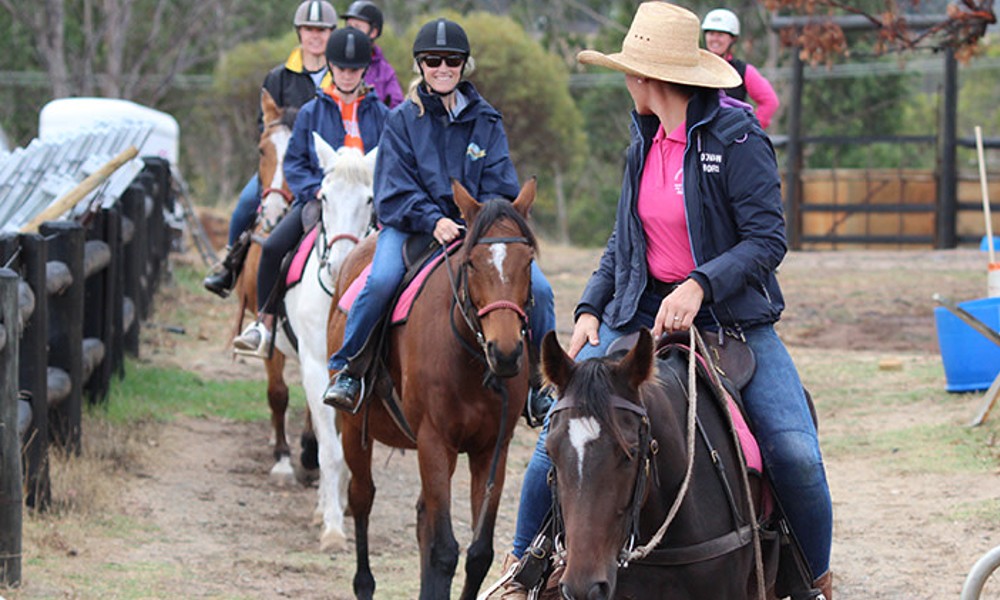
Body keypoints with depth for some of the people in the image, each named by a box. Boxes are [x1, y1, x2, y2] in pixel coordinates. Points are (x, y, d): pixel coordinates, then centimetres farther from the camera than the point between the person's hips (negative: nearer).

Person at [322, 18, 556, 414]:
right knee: (381, 281, -32)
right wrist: (433, 221, -20)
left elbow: (500, 188, 7)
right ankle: (347, 371, -15)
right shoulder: (403, 120, 4)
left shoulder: (485, 121, 10)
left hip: (478, 228, 2)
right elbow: (395, 192, -3)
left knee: (538, 289, -16)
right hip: (412, 226, -2)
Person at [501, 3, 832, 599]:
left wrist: (700, 286, -28)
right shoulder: (645, 141, 8)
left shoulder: (736, 137, -12)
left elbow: (768, 239, -15)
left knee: (796, 452, -18)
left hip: (731, 314, -5)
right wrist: (591, 308, 6)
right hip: (642, 311, 5)